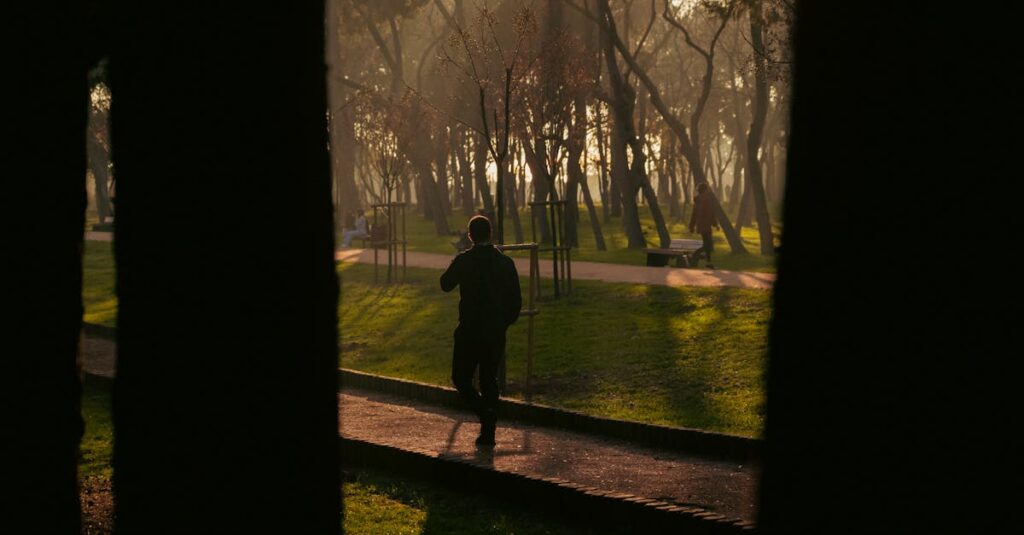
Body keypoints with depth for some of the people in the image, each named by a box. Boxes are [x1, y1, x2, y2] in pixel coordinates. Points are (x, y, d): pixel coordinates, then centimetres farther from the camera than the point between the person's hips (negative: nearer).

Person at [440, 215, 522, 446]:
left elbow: (445, 284, 7)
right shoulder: (505, 262, -1)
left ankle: (485, 411, -13)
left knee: (461, 378, 10)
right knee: (489, 380, 13)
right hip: (496, 333, 4)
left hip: (469, 332, -4)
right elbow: (516, 300, 2)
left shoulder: (464, 260, -10)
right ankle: (488, 432, 13)